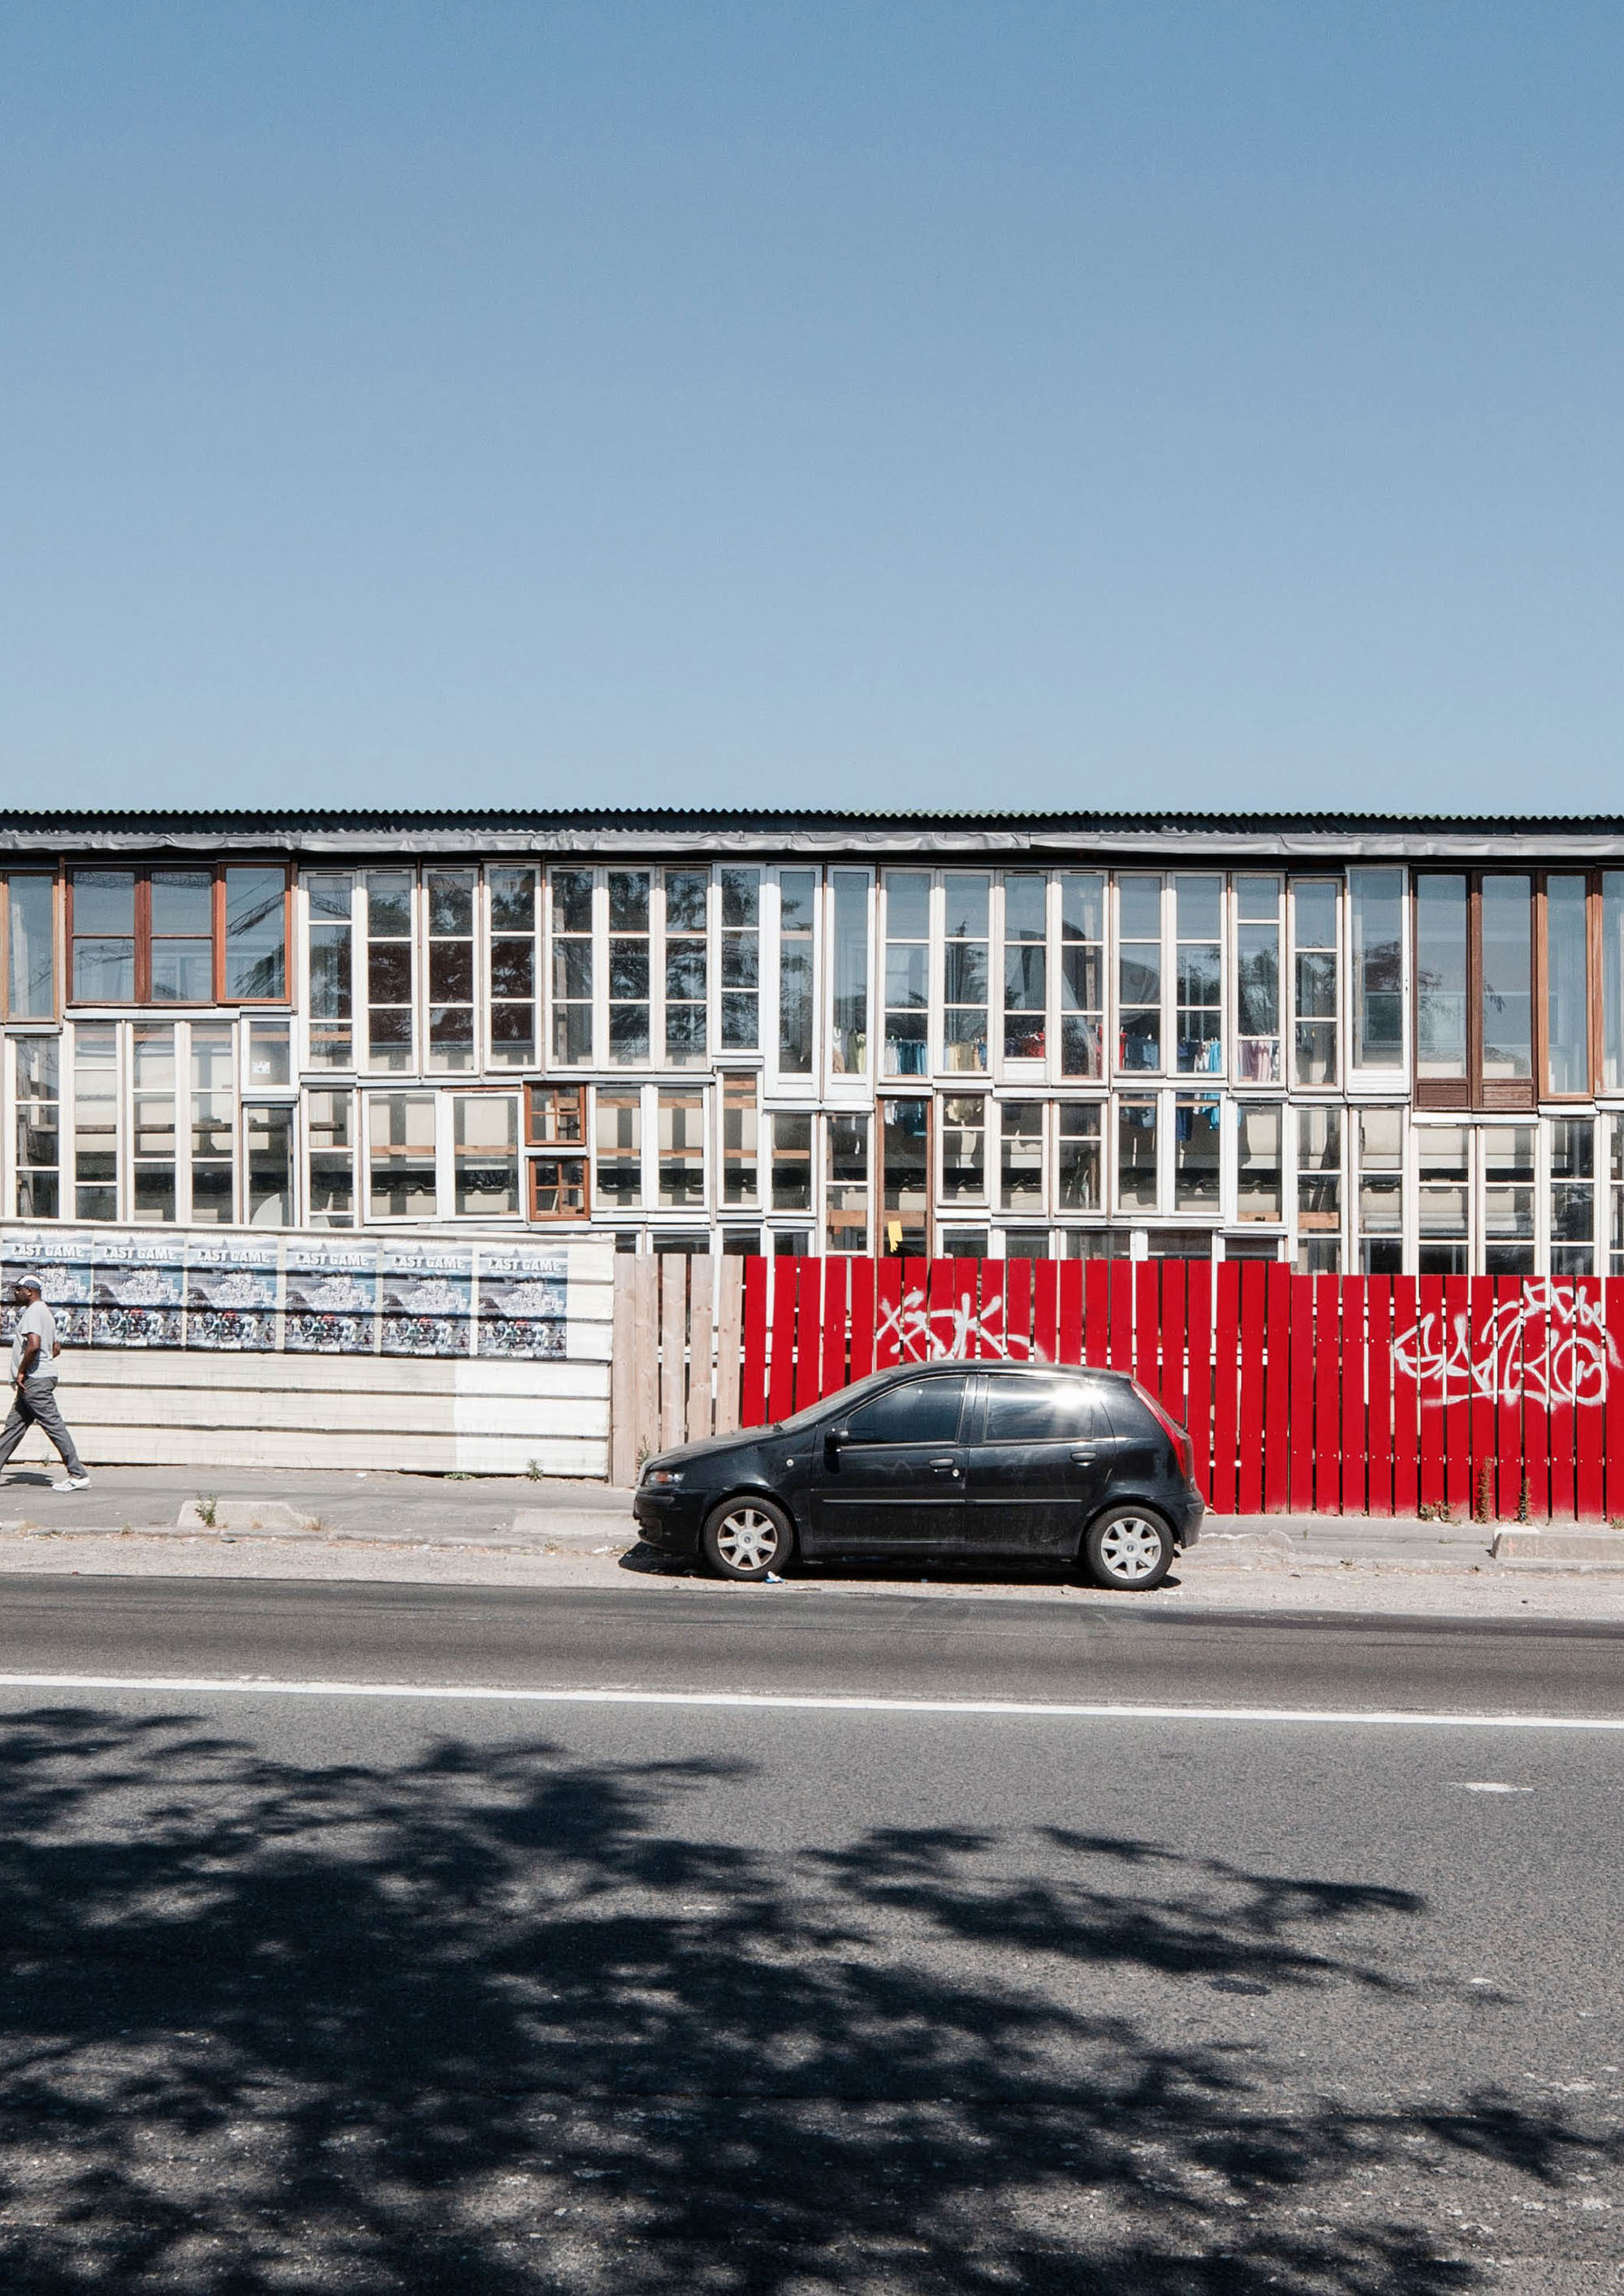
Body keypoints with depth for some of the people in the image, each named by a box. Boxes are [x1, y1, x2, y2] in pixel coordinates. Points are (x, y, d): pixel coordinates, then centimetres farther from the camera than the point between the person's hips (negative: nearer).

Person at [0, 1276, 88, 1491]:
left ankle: (77, 1474, -10)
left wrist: (21, 1372, -17)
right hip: (37, 1381, 11)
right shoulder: (45, 1312, 19)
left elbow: (34, 1345, -27)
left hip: (35, 1382, -11)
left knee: (54, 1425, -9)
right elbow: (56, 1348, 24)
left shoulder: (33, 1312, -12)